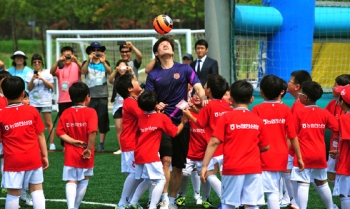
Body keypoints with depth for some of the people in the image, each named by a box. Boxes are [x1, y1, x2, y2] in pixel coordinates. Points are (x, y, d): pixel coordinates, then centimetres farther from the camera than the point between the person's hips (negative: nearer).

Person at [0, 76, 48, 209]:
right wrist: (45, 156, 10)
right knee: (37, 189, 10)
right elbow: (40, 136, 2)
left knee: (13, 193, 3)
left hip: (13, 161, -2)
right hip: (33, 158, 2)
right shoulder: (32, 111, -3)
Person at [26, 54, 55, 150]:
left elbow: (51, 86, -1)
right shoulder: (30, 74, 6)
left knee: (48, 123, -5)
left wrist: (42, 79, -13)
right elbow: (29, 88, 3)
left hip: (46, 101, -2)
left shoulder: (47, 73, 3)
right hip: (33, 102, 2)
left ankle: (52, 144, -5)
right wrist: (33, 79, -14)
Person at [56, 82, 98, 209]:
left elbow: (60, 132, -7)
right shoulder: (90, 112, -11)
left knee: (71, 182, -3)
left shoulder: (66, 113, 1)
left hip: (70, 154, 2)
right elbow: (92, 132, -24)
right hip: (85, 155, -2)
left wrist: (73, 141, -9)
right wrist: (89, 149, -16)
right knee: (83, 182, 17)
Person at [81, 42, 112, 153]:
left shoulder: (105, 63, 10)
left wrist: (103, 62, -28)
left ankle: (101, 144, 2)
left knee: (102, 120, -1)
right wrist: (89, 60, -27)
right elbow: (83, 71, -13)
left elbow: (110, 72, -10)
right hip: (90, 96, 0)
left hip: (103, 95, 0)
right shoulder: (87, 63, 8)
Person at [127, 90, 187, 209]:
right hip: (150, 156, -7)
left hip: (139, 155, 7)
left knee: (147, 180, 23)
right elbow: (175, 132, 3)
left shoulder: (141, 117, 9)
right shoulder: (162, 118, -5)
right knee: (161, 180, -4)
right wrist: (183, 122, 20)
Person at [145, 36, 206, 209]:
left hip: (182, 122, 1)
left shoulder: (184, 69, 6)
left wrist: (203, 98, -26)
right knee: (166, 159, -17)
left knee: (178, 164, 7)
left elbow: (198, 87, -3)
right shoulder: (153, 75, 6)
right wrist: (155, 105, -21)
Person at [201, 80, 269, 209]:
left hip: (232, 168, -2)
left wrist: (205, 166, -8)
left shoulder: (226, 118, -3)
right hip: (253, 169, 2)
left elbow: (214, 143, -9)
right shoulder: (258, 120, 4)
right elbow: (265, 147, 10)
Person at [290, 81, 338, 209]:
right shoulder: (324, 114, 1)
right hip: (320, 154, 5)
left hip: (304, 155, -5)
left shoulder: (298, 113, -9)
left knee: (303, 184, -7)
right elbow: (338, 129, -3)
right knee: (322, 183, 20)